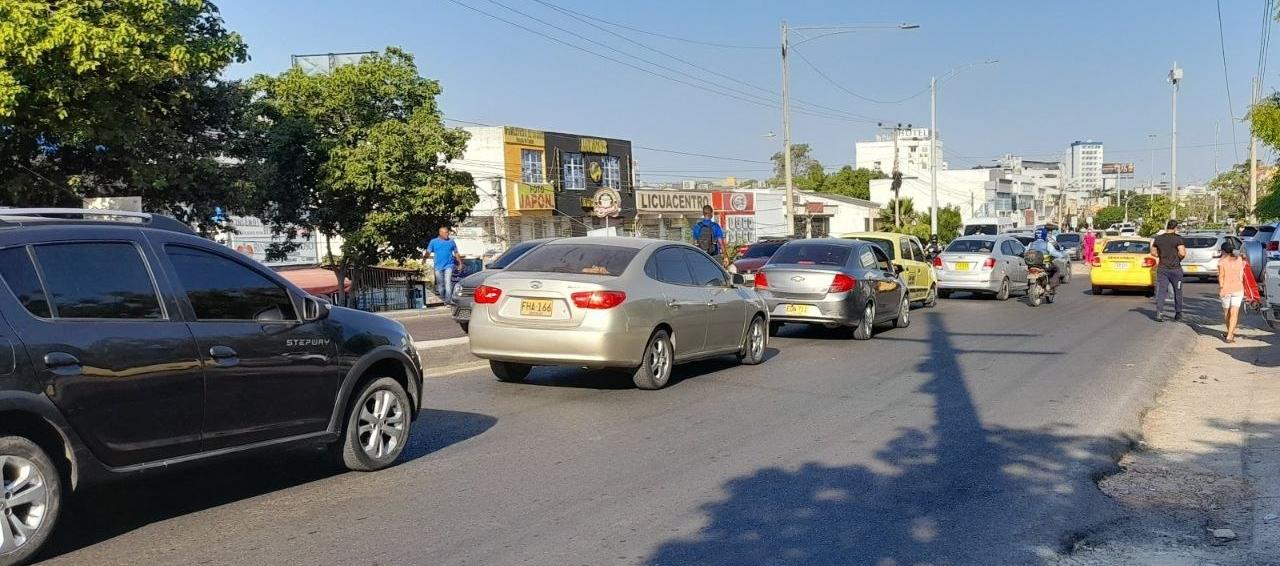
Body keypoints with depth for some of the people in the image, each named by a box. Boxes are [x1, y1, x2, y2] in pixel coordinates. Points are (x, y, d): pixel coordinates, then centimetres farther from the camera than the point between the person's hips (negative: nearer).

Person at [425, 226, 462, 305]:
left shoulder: (451, 241, 7)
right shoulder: (434, 242, 4)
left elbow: (456, 253, 14)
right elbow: (428, 252, 1)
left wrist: (460, 263, 12)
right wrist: (424, 257, -15)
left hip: (449, 265, -1)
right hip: (438, 266, 1)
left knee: (448, 282, -14)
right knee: (440, 283, 8)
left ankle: (448, 299, -19)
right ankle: (442, 299, 21)